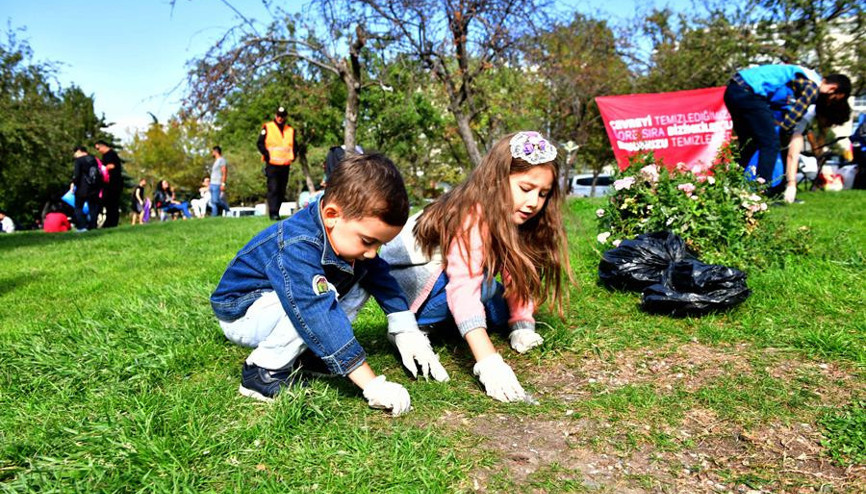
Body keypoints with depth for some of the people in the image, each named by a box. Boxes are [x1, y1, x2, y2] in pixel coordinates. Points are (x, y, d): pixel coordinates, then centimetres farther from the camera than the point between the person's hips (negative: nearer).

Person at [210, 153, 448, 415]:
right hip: (240, 313, -8)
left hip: (278, 302, 8)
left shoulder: (351, 231, -12)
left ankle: (303, 354, -3)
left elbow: (381, 278, -1)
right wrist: (373, 385, -43)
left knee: (360, 282, -6)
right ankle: (263, 372, -16)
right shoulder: (298, 248, -37)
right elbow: (321, 318, -43)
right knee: (317, 303, -35)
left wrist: (408, 334, -4)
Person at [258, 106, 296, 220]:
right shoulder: (267, 128, 3)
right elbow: (260, 143, 1)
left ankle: (276, 211, 16)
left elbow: (293, 145, 21)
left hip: (285, 165, 4)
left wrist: (292, 157, 6)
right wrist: (267, 155, -10)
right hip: (272, 164, -4)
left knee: (282, 191, 7)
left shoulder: (290, 130, 15)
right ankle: (273, 213, -13)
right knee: (273, 189, -12)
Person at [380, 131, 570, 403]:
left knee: (502, 311, -6)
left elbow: (516, 272, -4)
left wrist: (522, 325, -18)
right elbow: (464, 289, -44)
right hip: (401, 277, -8)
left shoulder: (508, 218, -8)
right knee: (483, 285, -29)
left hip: (439, 272, 8)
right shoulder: (472, 218, -34)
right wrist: (489, 362, -52)